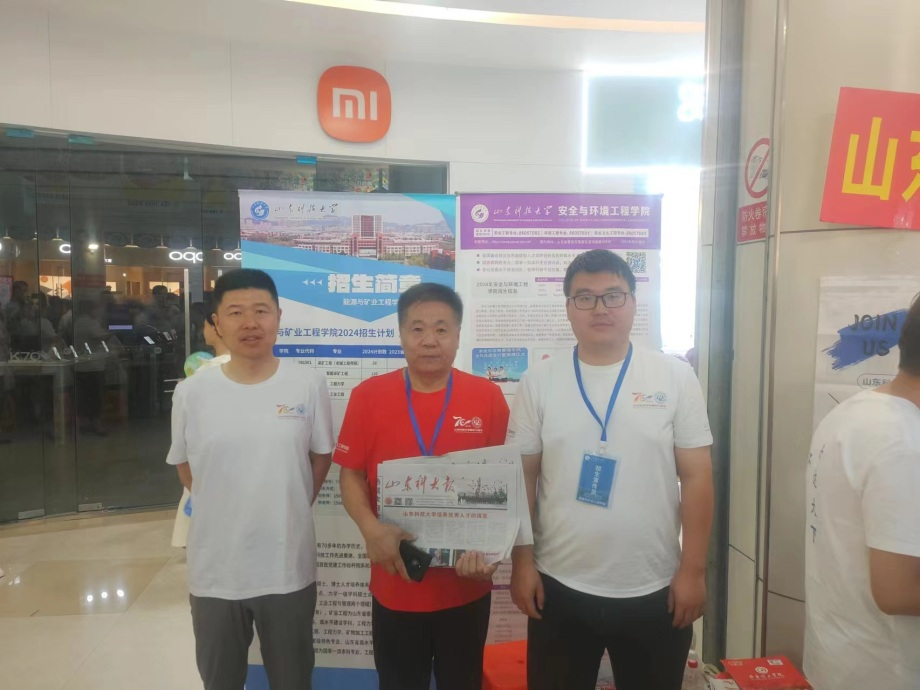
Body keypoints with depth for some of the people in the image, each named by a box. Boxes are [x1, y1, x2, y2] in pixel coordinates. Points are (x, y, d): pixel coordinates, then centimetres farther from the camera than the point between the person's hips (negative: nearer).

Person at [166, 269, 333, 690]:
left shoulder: (308, 385, -9)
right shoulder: (191, 393, -7)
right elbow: (186, 469, 7)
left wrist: (286, 511, 6)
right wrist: (226, 511, 5)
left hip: (288, 568, 0)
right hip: (214, 570, 1)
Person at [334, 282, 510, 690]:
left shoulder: (488, 397, -5)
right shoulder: (368, 396, -4)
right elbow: (351, 474, 0)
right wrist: (371, 528, -17)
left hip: (467, 584, 0)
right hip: (395, 585, 0)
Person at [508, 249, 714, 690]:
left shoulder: (675, 378, -3)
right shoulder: (539, 382, -2)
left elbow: (696, 477, -2)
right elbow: (521, 478, 1)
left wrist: (693, 570, -4)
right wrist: (522, 563, -2)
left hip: (653, 591, 0)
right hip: (559, 587, 1)